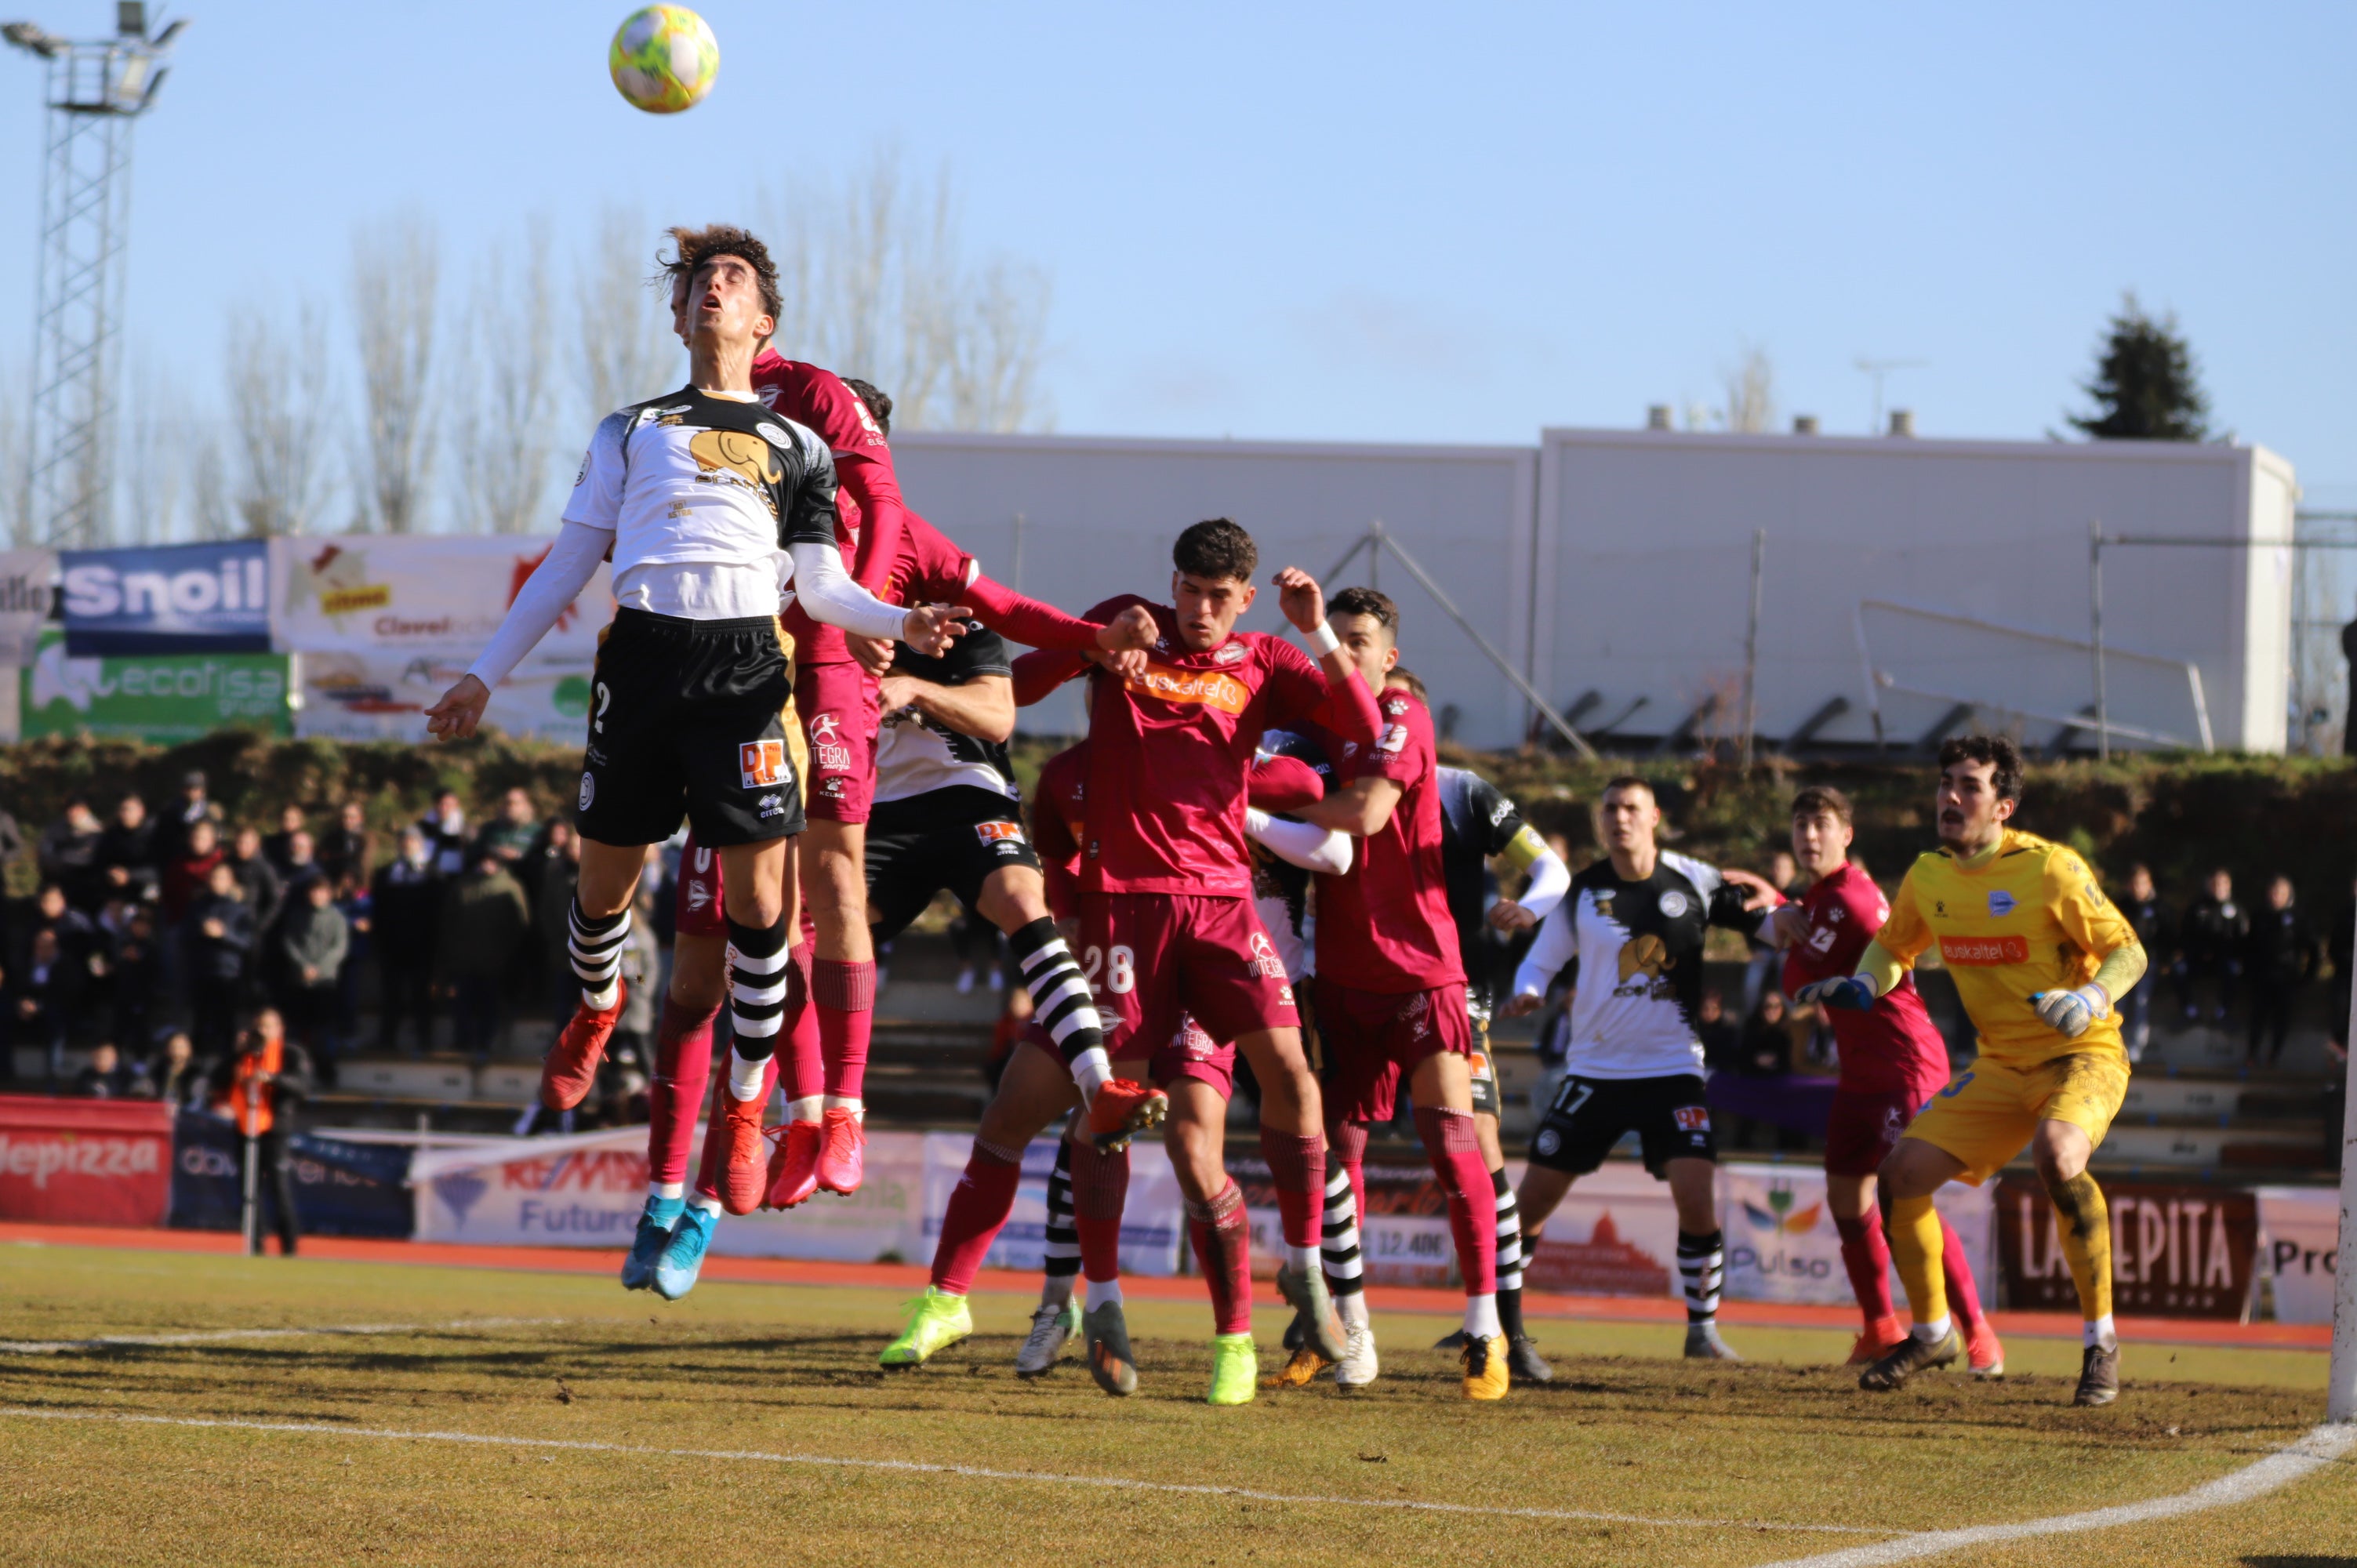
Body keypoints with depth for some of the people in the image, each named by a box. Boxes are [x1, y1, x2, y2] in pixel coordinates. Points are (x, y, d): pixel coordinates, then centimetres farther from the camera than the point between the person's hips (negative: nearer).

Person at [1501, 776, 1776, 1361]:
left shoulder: (1694, 882, -2)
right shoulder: (1582, 892, 0)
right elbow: (1539, 961, 5)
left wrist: (1768, 901, -17)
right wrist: (1526, 994, -17)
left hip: (1672, 1069, -1)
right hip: (1594, 1067, 1)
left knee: (1696, 1192, -18)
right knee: (1532, 1198, 1)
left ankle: (1702, 1328, -2)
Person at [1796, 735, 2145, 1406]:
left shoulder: (2048, 868, -17)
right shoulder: (1928, 877, 1)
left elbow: (2128, 951, -12)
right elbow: (1894, 946, 21)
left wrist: (2091, 1000, -32)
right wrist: (1861, 987, 0)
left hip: (2083, 1055, -7)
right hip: (2001, 1066, 7)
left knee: (2056, 1155, -36)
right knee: (1901, 1175, -3)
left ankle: (2100, 1342, -24)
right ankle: (1932, 1333, 21)